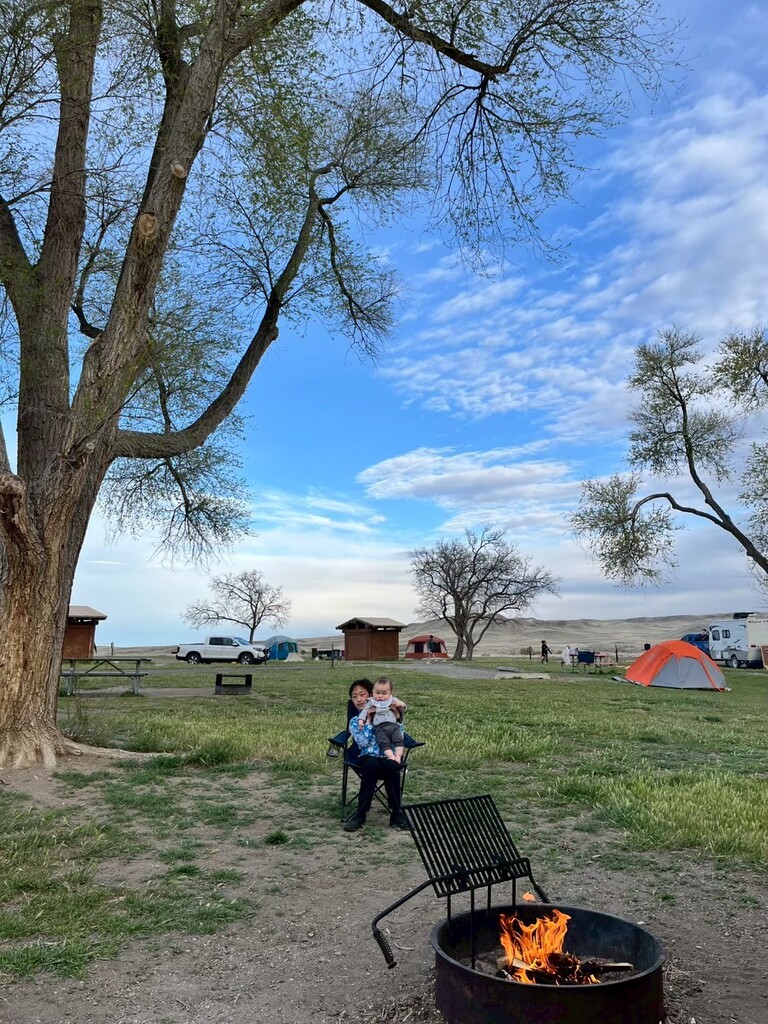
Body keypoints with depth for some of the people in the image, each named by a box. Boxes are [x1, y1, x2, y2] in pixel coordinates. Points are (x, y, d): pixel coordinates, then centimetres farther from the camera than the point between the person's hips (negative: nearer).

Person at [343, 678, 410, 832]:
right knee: (372, 765, -36)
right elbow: (363, 742, -8)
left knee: (390, 766, -34)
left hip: (388, 755, 0)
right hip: (368, 757, 0)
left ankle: (396, 812, -21)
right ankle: (360, 813, -27)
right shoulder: (354, 721, 11)